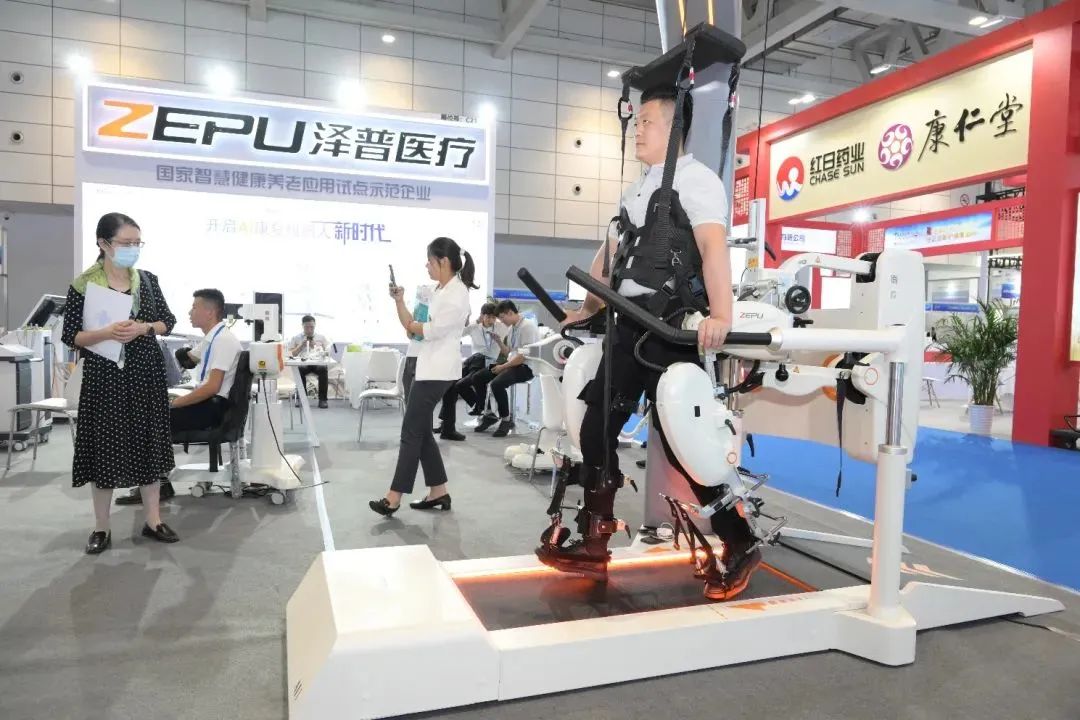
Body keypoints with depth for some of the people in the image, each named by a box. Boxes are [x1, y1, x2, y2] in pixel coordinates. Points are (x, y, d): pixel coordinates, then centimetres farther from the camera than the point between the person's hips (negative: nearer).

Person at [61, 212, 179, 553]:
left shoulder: (148, 280, 3)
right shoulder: (83, 285, -7)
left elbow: (168, 321, 8)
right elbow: (71, 336, -6)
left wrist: (143, 327, -11)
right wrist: (107, 332, -23)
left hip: (145, 373, 3)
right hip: (104, 376, -3)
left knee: (149, 442, 8)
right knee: (105, 447, 3)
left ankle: (153, 520, 19)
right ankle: (101, 527, 18)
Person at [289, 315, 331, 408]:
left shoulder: (321, 337, 20)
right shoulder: (296, 338, 19)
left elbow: (328, 352, 14)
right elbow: (291, 354, 12)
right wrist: (301, 345, 0)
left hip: (318, 362, 0)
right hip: (303, 363, 0)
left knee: (323, 369, -36)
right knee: (299, 369, -37)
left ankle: (322, 399, -31)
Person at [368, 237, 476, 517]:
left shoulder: (457, 294, -12)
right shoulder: (439, 291, 18)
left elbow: (434, 330, -17)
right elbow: (413, 325, 14)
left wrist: (411, 324, -2)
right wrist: (399, 302, 1)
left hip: (438, 371, -10)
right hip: (428, 367, 10)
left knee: (412, 431, -7)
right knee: (421, 431, 10)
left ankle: (394, 498, -1)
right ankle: (439, 492, 17)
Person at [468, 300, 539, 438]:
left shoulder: (527, 326, -15)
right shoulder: (512, 328, 12)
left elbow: (524, 356, -21)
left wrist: (503, 366, -15)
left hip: (525, 367, -9)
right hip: (512, 363, 9)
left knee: (497, 384, -32)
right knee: (477, 378, -1)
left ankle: (506, 419, -11)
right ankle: (489, 415, 10)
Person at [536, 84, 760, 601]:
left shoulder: (694, 179, -4)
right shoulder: (638, 188, 22)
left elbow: (714, 247, -20)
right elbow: (613, 255, 31)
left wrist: (720, 314, -34)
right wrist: (588, 310, 35)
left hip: (670, 327, -9)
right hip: (629, 325, 9)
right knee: (597, 428, 8)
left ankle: (739, 545, 11)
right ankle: (592, 546, 19)